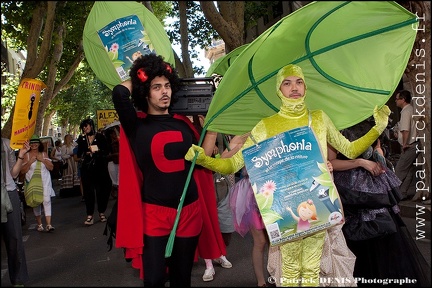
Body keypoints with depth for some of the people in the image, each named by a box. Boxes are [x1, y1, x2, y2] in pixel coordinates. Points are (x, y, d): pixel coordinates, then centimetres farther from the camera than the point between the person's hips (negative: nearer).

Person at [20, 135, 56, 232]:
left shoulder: (44, 154, 9)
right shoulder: (26, 155, 3)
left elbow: (51, 167, 6)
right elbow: (23, 171, 1)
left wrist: (43, 160, -7)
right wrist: (30, 162, -12)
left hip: (45, 181, 0)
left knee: (46, 200, -12)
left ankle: (49, 224, -15)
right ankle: (39, 224, 19)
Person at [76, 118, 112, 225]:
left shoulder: (100, 136, 3)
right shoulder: (81, 139, 11)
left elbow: (106, 151, 1)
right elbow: (79, 154, 12)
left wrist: (97, 151, -15)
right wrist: (86, 153, -8)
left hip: (100, 166, -1)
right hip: (87, 167, 2)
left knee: (101, 189, 1)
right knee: (88, 190, -3)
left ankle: (102, 213, 15)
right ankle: (89, 215, -2)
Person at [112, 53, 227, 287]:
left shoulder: (183, 123, 7)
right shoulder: (137, 125, -3)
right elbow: (120, 94, -21)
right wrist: (137, 77, -1)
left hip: (190, 211, 3)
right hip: (154, 213, -3)